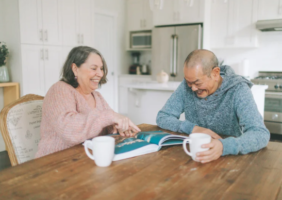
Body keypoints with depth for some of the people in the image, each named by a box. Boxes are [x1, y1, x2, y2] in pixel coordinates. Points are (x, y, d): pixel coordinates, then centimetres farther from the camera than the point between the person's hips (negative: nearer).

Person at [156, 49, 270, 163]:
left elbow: (261, 133, -24)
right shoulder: (187, 86, -4)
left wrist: (224, 146, -42)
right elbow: (162, 117, -1)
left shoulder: (238, 90, -14)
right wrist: (192, 128, -17)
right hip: (193, 157, 2)